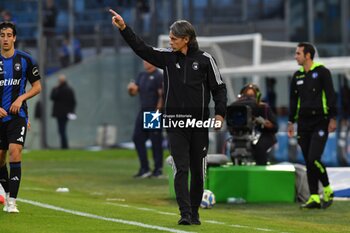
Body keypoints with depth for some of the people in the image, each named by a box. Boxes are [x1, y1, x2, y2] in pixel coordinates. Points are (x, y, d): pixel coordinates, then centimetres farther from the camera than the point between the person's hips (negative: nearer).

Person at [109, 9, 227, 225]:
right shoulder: (167, 57, 3)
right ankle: (185, 213, -14)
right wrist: (124, 28, -15)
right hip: (175, 122, 1)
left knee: (198, 171, 8)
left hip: (199, 123, 0)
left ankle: (194, 213, 21)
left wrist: (220, 114, -9)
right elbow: (141, 48, -4)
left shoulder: (205, 59, -2)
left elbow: (219, 87, 2)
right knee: (181, 169, -9)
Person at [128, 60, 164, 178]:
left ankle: (158, 169, 2)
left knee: (156, 141, -4)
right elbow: (134, 92, 17)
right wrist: (131, 88, -7)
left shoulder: (158, 76, -8)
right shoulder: (141, 76, 15)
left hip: (154, 112, -8)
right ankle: (144, 169, 11)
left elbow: (162, 95, -13)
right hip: (143, 111, 8)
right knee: (137, 138, 5)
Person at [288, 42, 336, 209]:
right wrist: (291, 121, 16)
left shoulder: (322, 72, -4)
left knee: (313, 159, -16)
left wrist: (332, 118, -13)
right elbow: (293, 100, 20)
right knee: (308, 163, 3)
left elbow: (331, 95, -7)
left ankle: (327, 190, 3)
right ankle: (314, 198, 6)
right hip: (303, 123, 6)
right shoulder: (297, 76, 14)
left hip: (320, 122, -6)